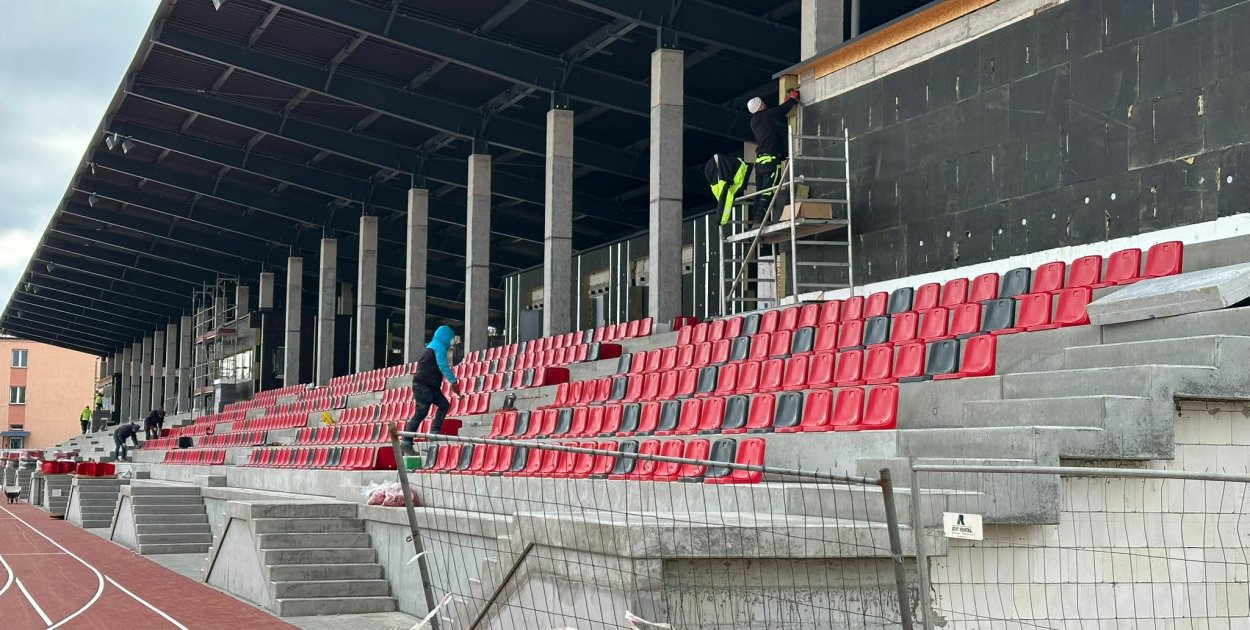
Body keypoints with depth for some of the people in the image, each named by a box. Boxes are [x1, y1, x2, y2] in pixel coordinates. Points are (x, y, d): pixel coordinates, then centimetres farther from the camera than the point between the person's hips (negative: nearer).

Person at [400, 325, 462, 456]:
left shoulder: (433, 345, 22)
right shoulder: (439, 346, -8)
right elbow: (443, 366, -18)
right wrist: (454, 381, -18)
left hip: (430, 386, 10)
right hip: (423, 386, -10)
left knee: (444, 405, 10)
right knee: (421, 413, -12)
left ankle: (435, 431, 5)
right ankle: (406, 442, -14)